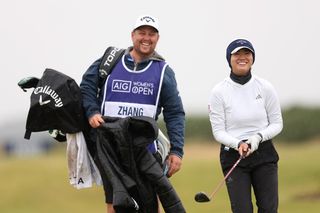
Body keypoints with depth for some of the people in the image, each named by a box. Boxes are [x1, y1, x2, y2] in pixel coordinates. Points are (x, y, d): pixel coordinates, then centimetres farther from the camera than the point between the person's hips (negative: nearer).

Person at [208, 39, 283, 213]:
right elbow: (218, 132, -4)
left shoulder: (265, 87, 0)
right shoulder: (219, 92, -5)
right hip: (233, 155, -2)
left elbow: (277, 124, 5)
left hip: (264, 153, 2)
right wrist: (238, 144, -22)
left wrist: (258, 137, -14)